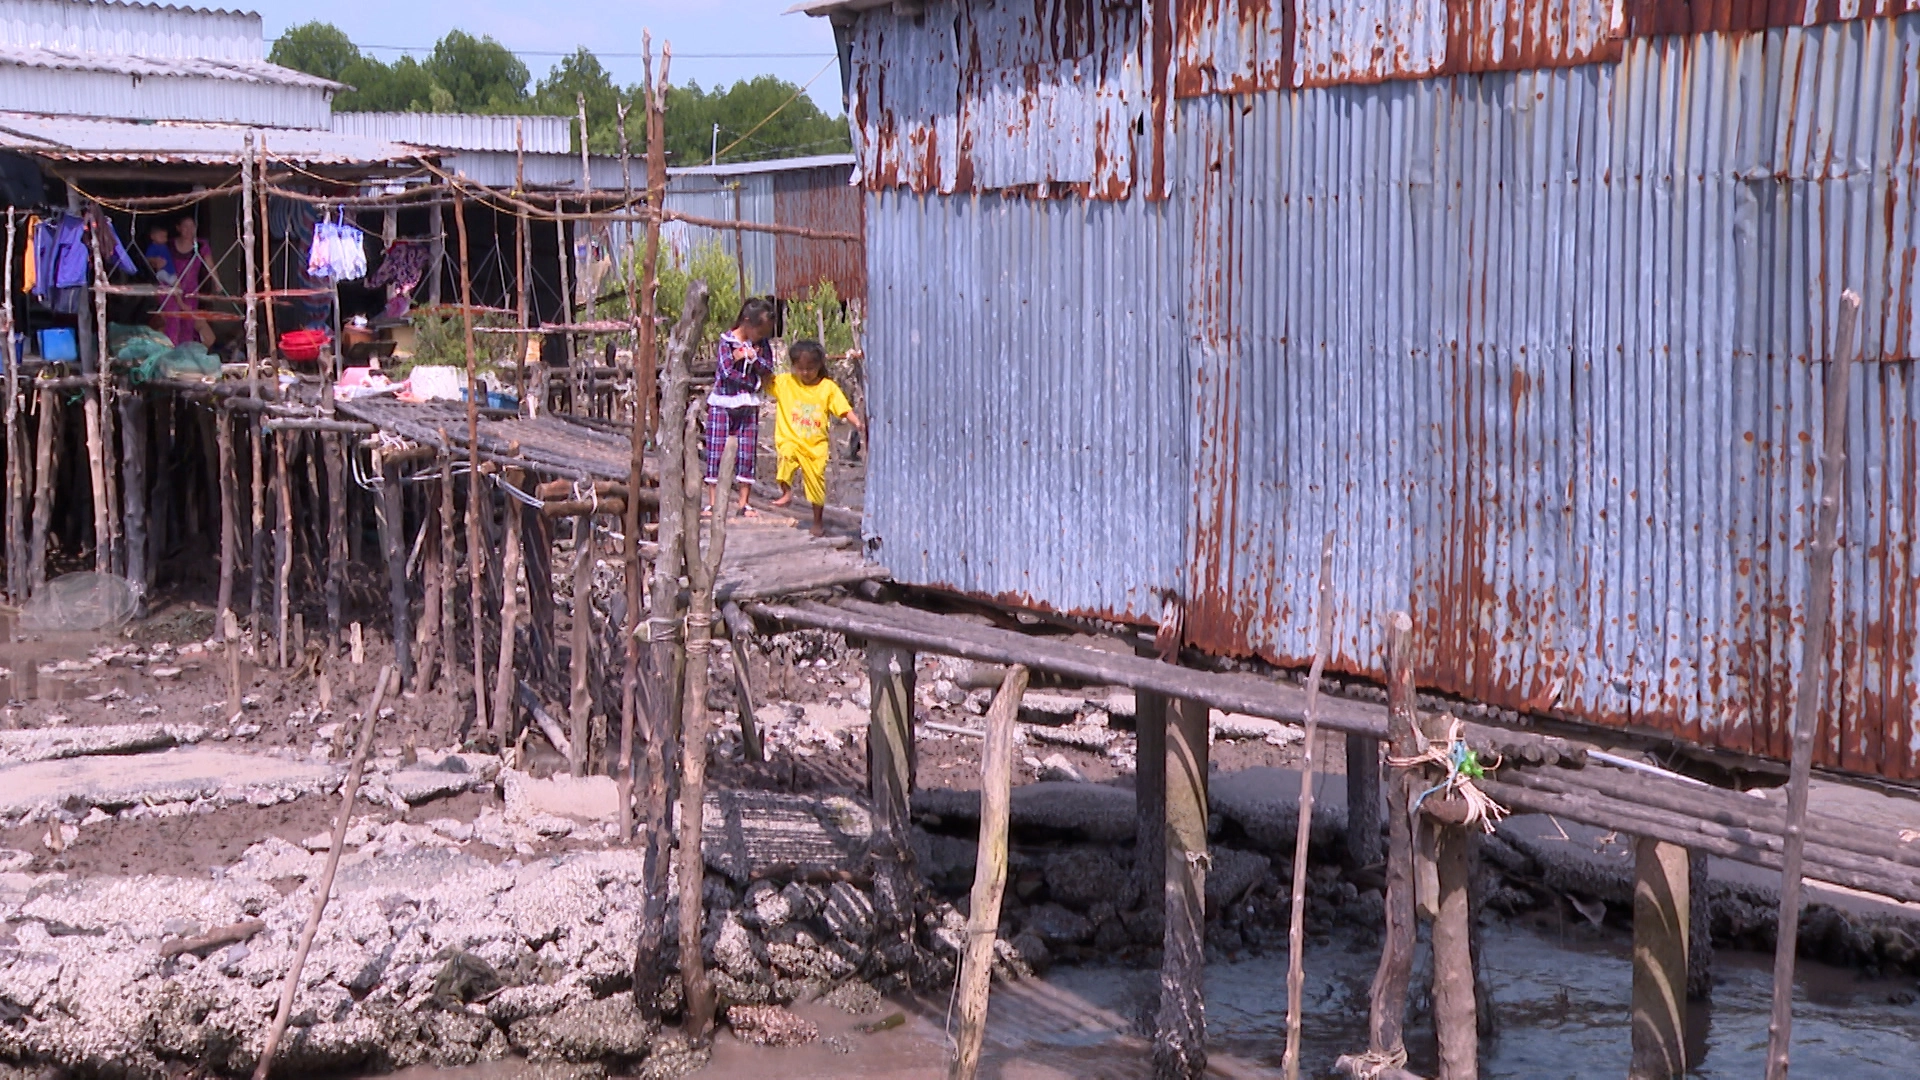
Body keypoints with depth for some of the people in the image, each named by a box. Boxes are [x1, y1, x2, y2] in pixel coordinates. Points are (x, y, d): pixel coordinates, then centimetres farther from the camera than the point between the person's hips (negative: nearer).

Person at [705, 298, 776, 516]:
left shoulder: (761, 344, 6)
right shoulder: (726, 340, -8)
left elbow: (768, 369, -2)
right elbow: (727, 371, -17)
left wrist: (753, 356, -16)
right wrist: (754, 382, -11)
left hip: (748, 406, 4)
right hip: (722, 404, -4)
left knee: (746, 454, 2)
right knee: (716, 451, -4)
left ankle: (743, 503, 7)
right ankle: (712, 502, 0)